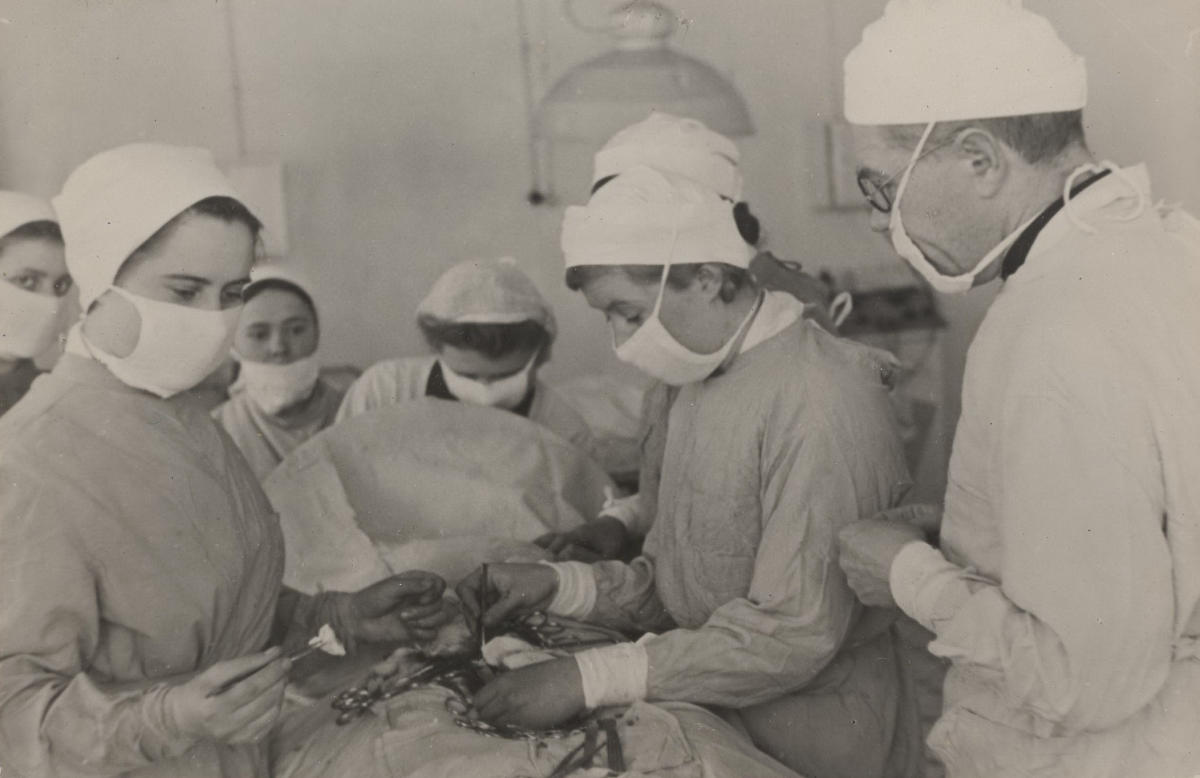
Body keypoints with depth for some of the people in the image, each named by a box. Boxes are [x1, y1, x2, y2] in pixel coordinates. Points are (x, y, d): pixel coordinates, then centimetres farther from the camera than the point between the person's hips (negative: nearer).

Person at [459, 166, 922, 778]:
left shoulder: (820, 400, -20)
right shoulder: (703, 379, 9)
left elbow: (794, 635, -23)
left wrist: (591, 679, -23)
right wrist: (558, 584, -6)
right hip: (711, 727, 7)